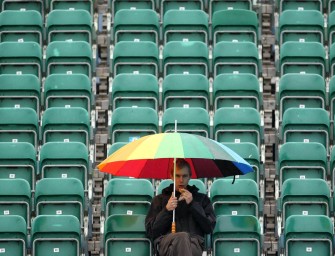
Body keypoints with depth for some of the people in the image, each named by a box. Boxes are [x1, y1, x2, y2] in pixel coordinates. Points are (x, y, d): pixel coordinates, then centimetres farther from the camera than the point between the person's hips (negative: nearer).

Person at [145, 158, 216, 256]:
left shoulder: (202, 199, 27)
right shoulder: (160, 199, 27)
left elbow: (210, 228, 12)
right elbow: (150, 231, 16)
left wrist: (193, 204, 5)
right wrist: (166, 210, 2)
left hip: (194, 242, 0)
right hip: (166, 240, 0)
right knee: (182, 236, -40)